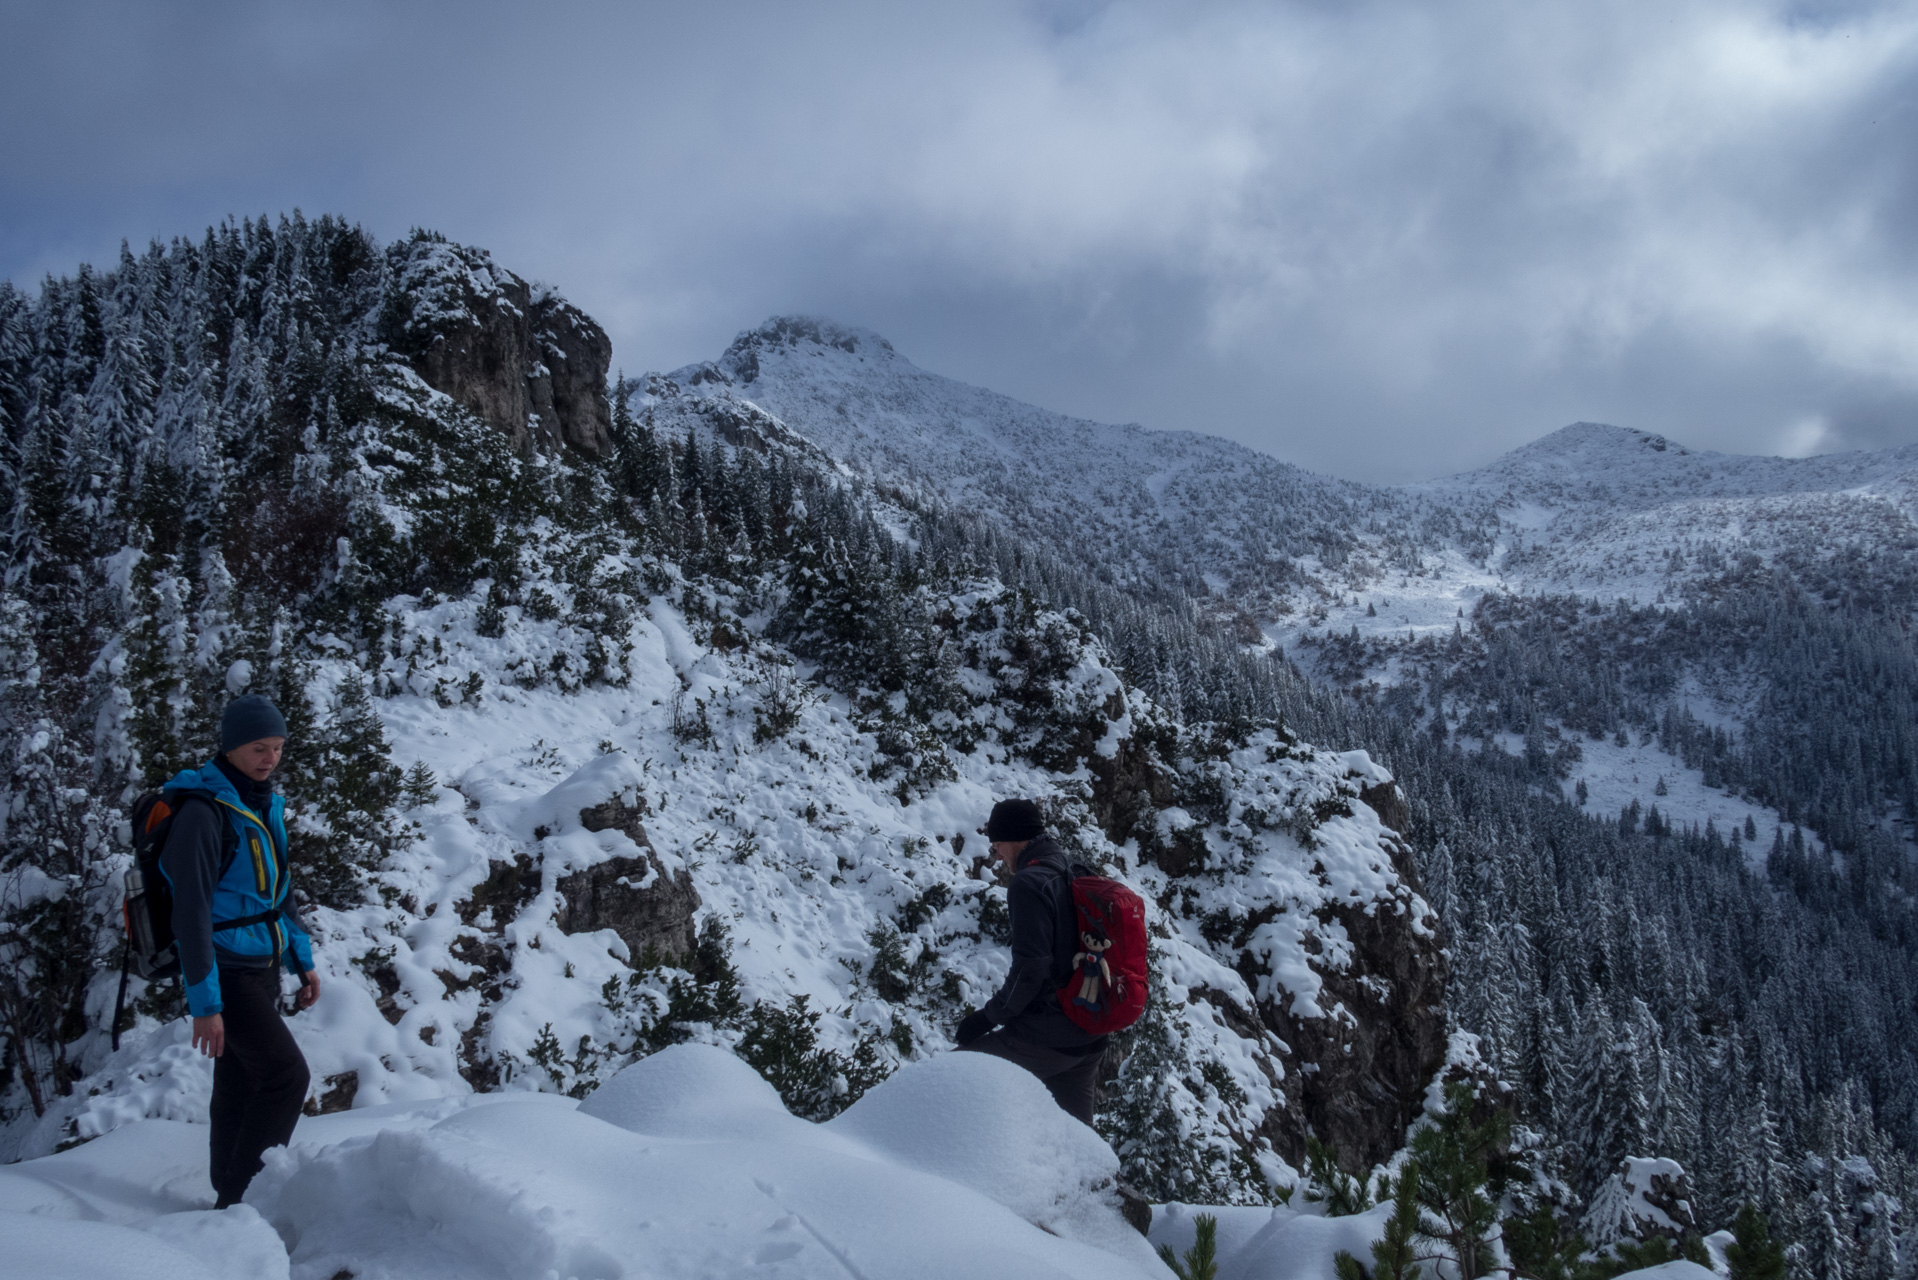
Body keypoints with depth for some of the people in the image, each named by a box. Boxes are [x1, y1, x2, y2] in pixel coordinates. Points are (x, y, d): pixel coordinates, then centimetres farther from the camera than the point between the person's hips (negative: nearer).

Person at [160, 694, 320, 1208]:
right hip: (226, 971, -8)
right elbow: (191, 913, -20)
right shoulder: (204, 812, -18)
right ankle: (243, 1194, -4)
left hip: (262, 968, 8)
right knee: (286, 1074, -13)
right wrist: (204, 1003, -22)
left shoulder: (263, 804, 10)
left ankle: (232, 1202, 22)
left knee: (239, 1087, 13)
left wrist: (302, 959, 18)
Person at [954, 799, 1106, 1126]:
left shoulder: (1030, 883, -14)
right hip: (1090, 1039, 9)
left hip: (1043, 1037, -9)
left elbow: (1031, 967, -22)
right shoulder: (1077, 877, 13)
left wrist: (989, 1016, -12)